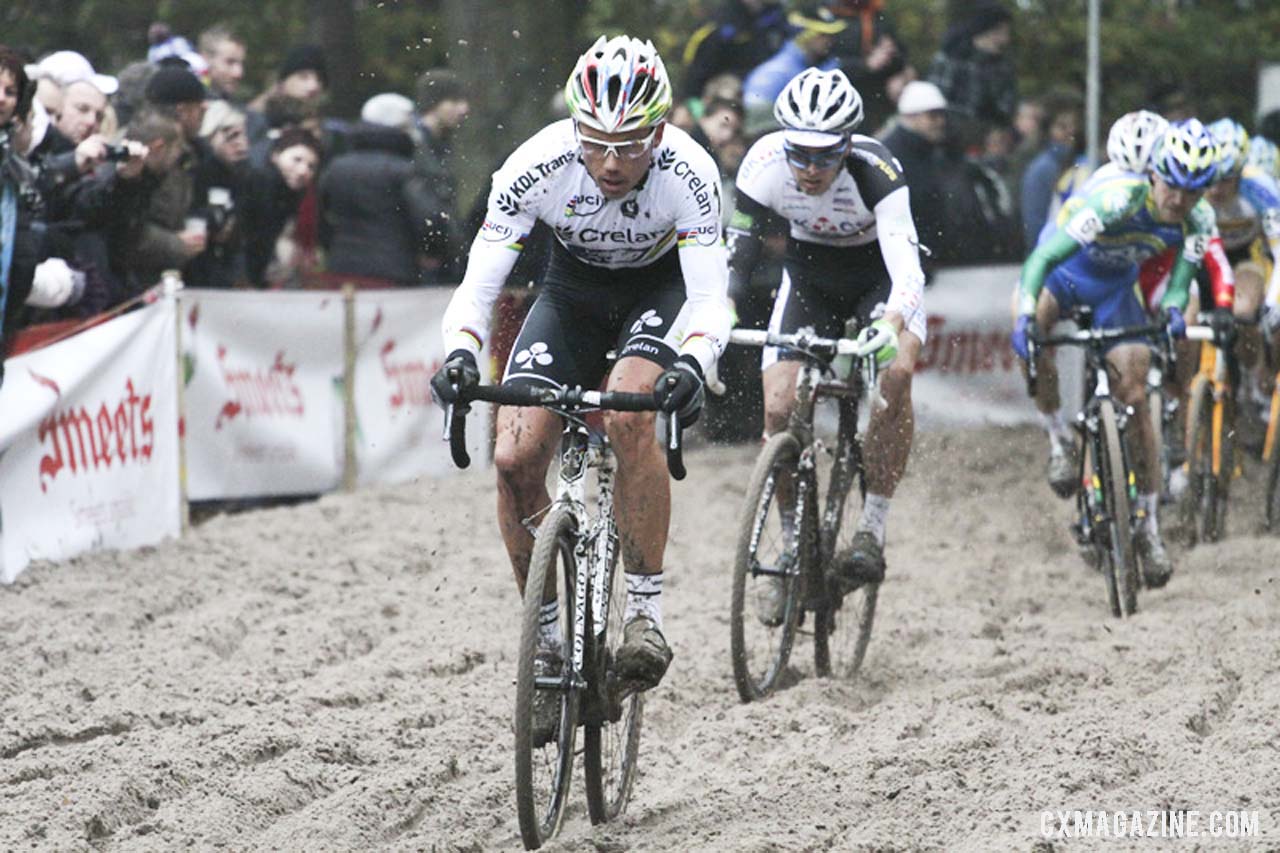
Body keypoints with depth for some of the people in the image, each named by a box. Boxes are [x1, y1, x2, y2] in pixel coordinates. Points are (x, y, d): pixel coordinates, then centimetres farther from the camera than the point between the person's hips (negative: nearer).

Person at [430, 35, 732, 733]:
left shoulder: (687, 173, -33)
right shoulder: (538, 167, -30)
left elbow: (709, 296, -35)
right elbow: (478, 284, -27)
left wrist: (692, 365, -56)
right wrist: (460, 353, -48)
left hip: (661, 290, -2)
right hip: (572, 289, 2)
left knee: (629, 413, -33)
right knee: (515, 458, -16)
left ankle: (645, 613, -21)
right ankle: (547, 640, 1)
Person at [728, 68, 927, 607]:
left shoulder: (875, 170, -35)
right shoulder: (765, 163, -27)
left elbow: (906, 263, -44)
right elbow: (736, 255, -22)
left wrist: (892, 325, -63)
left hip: (879, 273, -3)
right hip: (809, 274, 3)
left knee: (896, 373, -31)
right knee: (779, 408, -13)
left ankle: (872, 531, -21)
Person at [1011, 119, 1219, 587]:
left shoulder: (1198, 220, -22)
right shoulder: (1116, 198, -37)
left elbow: (1181, 279, -17)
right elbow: (1044, 257, -41)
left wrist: (1174, 309, -42)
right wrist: (1025, 315, -55)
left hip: (1115, 287, 3)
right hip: (1063, 269, -3)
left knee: (1135, 401, -5)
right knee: (1030, 326, -35)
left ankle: (1148, 525, 5)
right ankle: (1058, 438, -15)